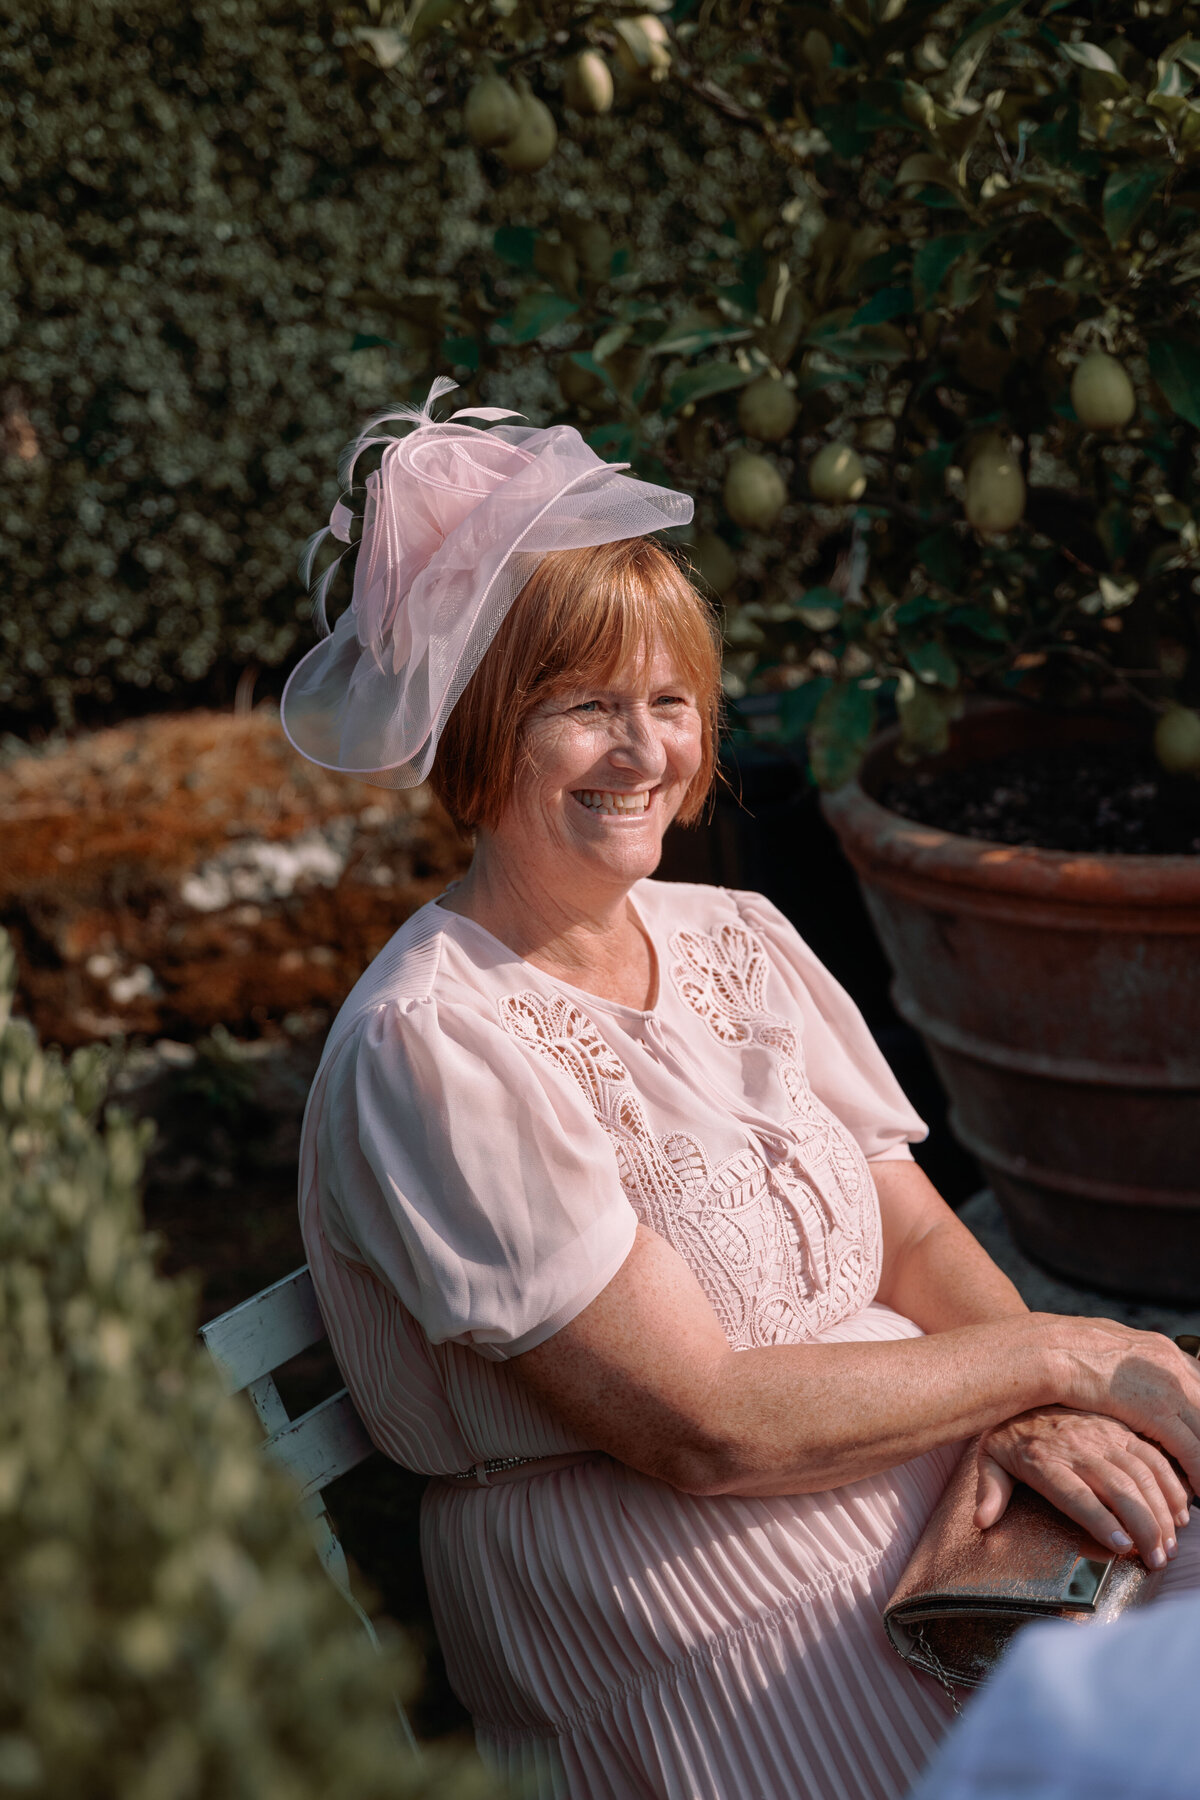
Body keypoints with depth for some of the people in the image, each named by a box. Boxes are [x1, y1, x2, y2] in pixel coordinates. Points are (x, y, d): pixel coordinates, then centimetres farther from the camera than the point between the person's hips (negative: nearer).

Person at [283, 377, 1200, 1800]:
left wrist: (1033, 1416, -12)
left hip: (946, 1492, 7)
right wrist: (1058, 1360, -11)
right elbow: (706, 1427, -17)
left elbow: (918, 1234, 9)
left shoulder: (739, 941, 9)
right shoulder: (431, 1043, -14)